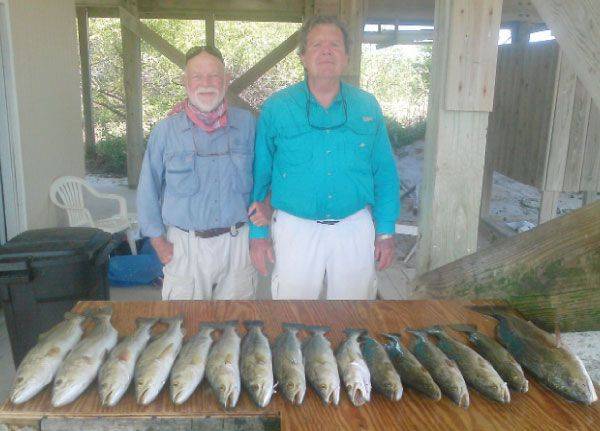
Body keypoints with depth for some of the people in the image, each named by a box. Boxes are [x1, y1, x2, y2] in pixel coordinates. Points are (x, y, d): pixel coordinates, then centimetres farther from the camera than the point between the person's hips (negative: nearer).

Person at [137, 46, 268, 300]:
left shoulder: (246, 123, 1)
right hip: (185, 246, -1)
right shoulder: (165, 131, -3)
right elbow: (148, 192, 4)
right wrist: (158, 242, 1)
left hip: (237, 242, 1)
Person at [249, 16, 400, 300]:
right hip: (295, 230, -1)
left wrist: (386, 231, 3)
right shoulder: (276, 108, -4)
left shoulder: (367, 107, 2)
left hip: (356, 229, 2)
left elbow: (385, 174, 5)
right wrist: (257, 233, 0)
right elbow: (258, 175, 0)